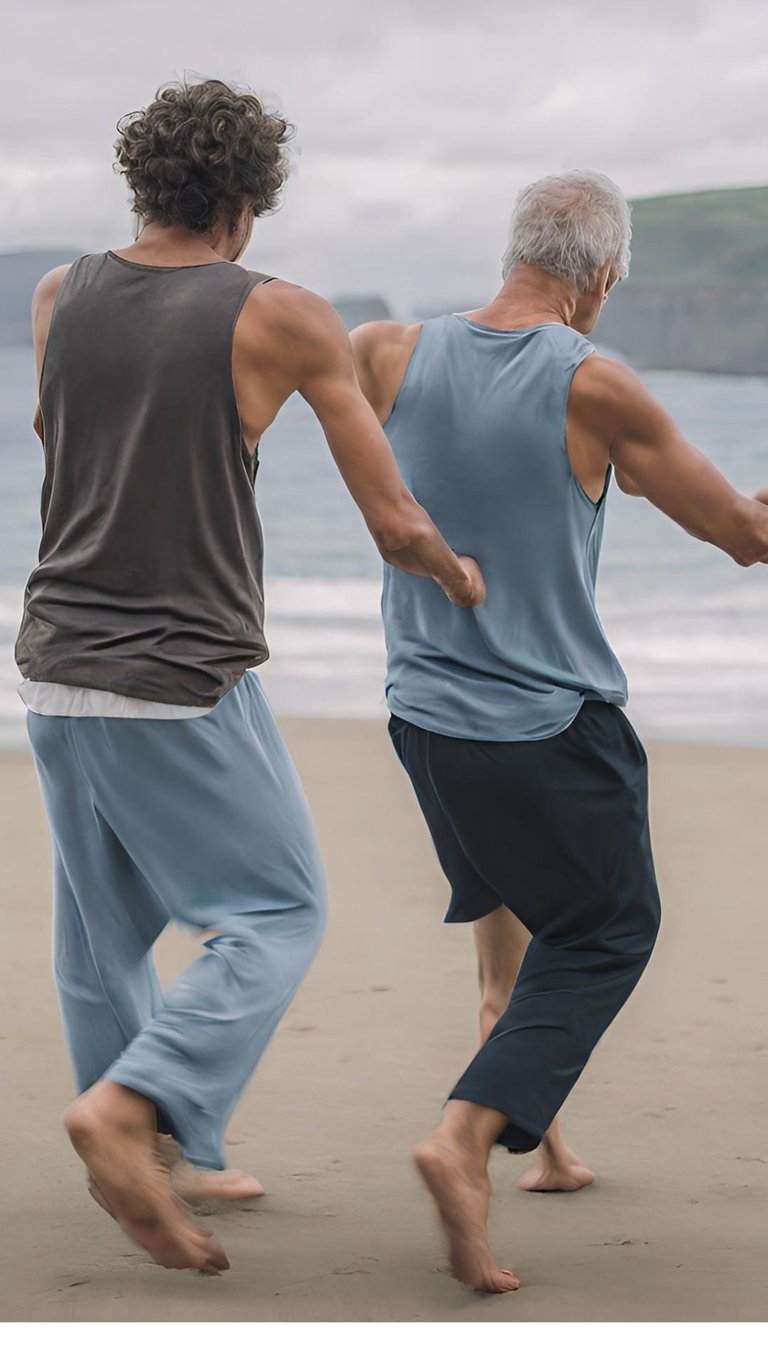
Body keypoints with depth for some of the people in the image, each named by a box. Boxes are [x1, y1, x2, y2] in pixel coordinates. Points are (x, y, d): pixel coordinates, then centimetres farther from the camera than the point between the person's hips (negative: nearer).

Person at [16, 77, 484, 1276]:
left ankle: (168, 1165, 26)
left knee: (104, 925, 16)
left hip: (56, 667, 6)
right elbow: (394, 525, -5)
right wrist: (458, 574, 16)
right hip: (181, 680, -6)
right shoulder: (284, 320, -9)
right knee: (278, 915, 6)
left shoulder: (59, 297, 4)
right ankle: (133, 1108, -13)